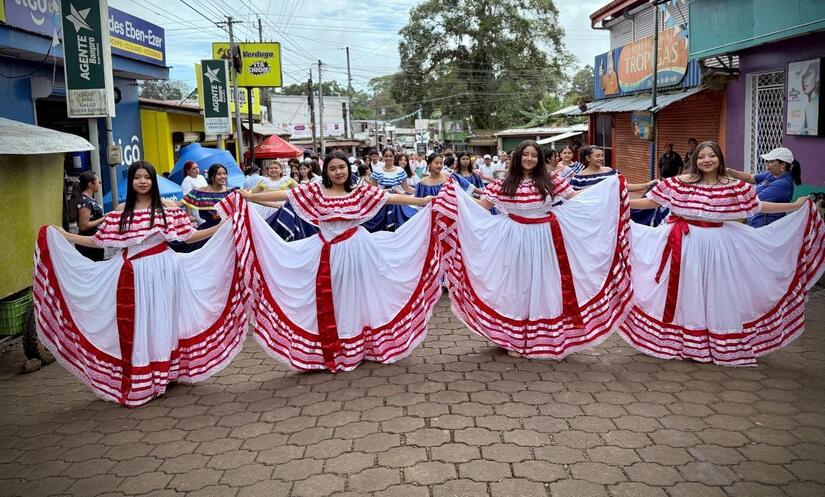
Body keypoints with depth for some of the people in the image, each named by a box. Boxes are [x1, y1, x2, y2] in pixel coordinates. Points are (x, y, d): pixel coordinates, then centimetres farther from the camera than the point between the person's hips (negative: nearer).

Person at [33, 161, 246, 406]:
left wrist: (224, 226, -7)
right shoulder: (121, 211, 8)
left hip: (161, 270, -2)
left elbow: (189, 236, 0)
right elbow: (97, 241, 10)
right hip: (131, 273, 2)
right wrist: (61, 235, 8)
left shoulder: (168, 207, 2)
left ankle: (162, 375, 17)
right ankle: (136, 383, 13)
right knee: (133, 324, 4)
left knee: (160, 320, 4)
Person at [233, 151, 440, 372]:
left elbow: (392, 198, -3)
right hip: (326, 253, 1)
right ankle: (330, 353, 18)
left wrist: (427, 201, -8)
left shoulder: (362, 191, 0)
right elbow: (282, 195, -2)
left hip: (355, 251, 0)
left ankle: (359, 347, 23)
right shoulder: (315, 190, 0)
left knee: (354, 296, 8)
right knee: (327, 302, 6)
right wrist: (249, 196, -6)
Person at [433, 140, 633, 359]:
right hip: (515, 238, 0)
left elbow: (577, 199, 4)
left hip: (544, 239, 0)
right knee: (517, 284, 7)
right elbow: (482, 207, 3)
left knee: (543, 283, 6)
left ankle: (548, 339, 18)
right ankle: (516, 339, 19)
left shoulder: (550, 181, 1)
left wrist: (610, 187, 0)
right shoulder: (503, 183, 0)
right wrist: (457, 195, -7)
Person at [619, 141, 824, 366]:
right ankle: (683, 343, 21)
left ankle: (721, 346, 22)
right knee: (686, 291, 7)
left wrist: (795, 206, 6)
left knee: (717, 291, 8)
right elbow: (652, 201, 0)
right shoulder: (681, 182, -3)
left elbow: (758, 206, 7)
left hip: (718, 244, 1)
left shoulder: (734, 186, 0)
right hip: (686, 243, -1)